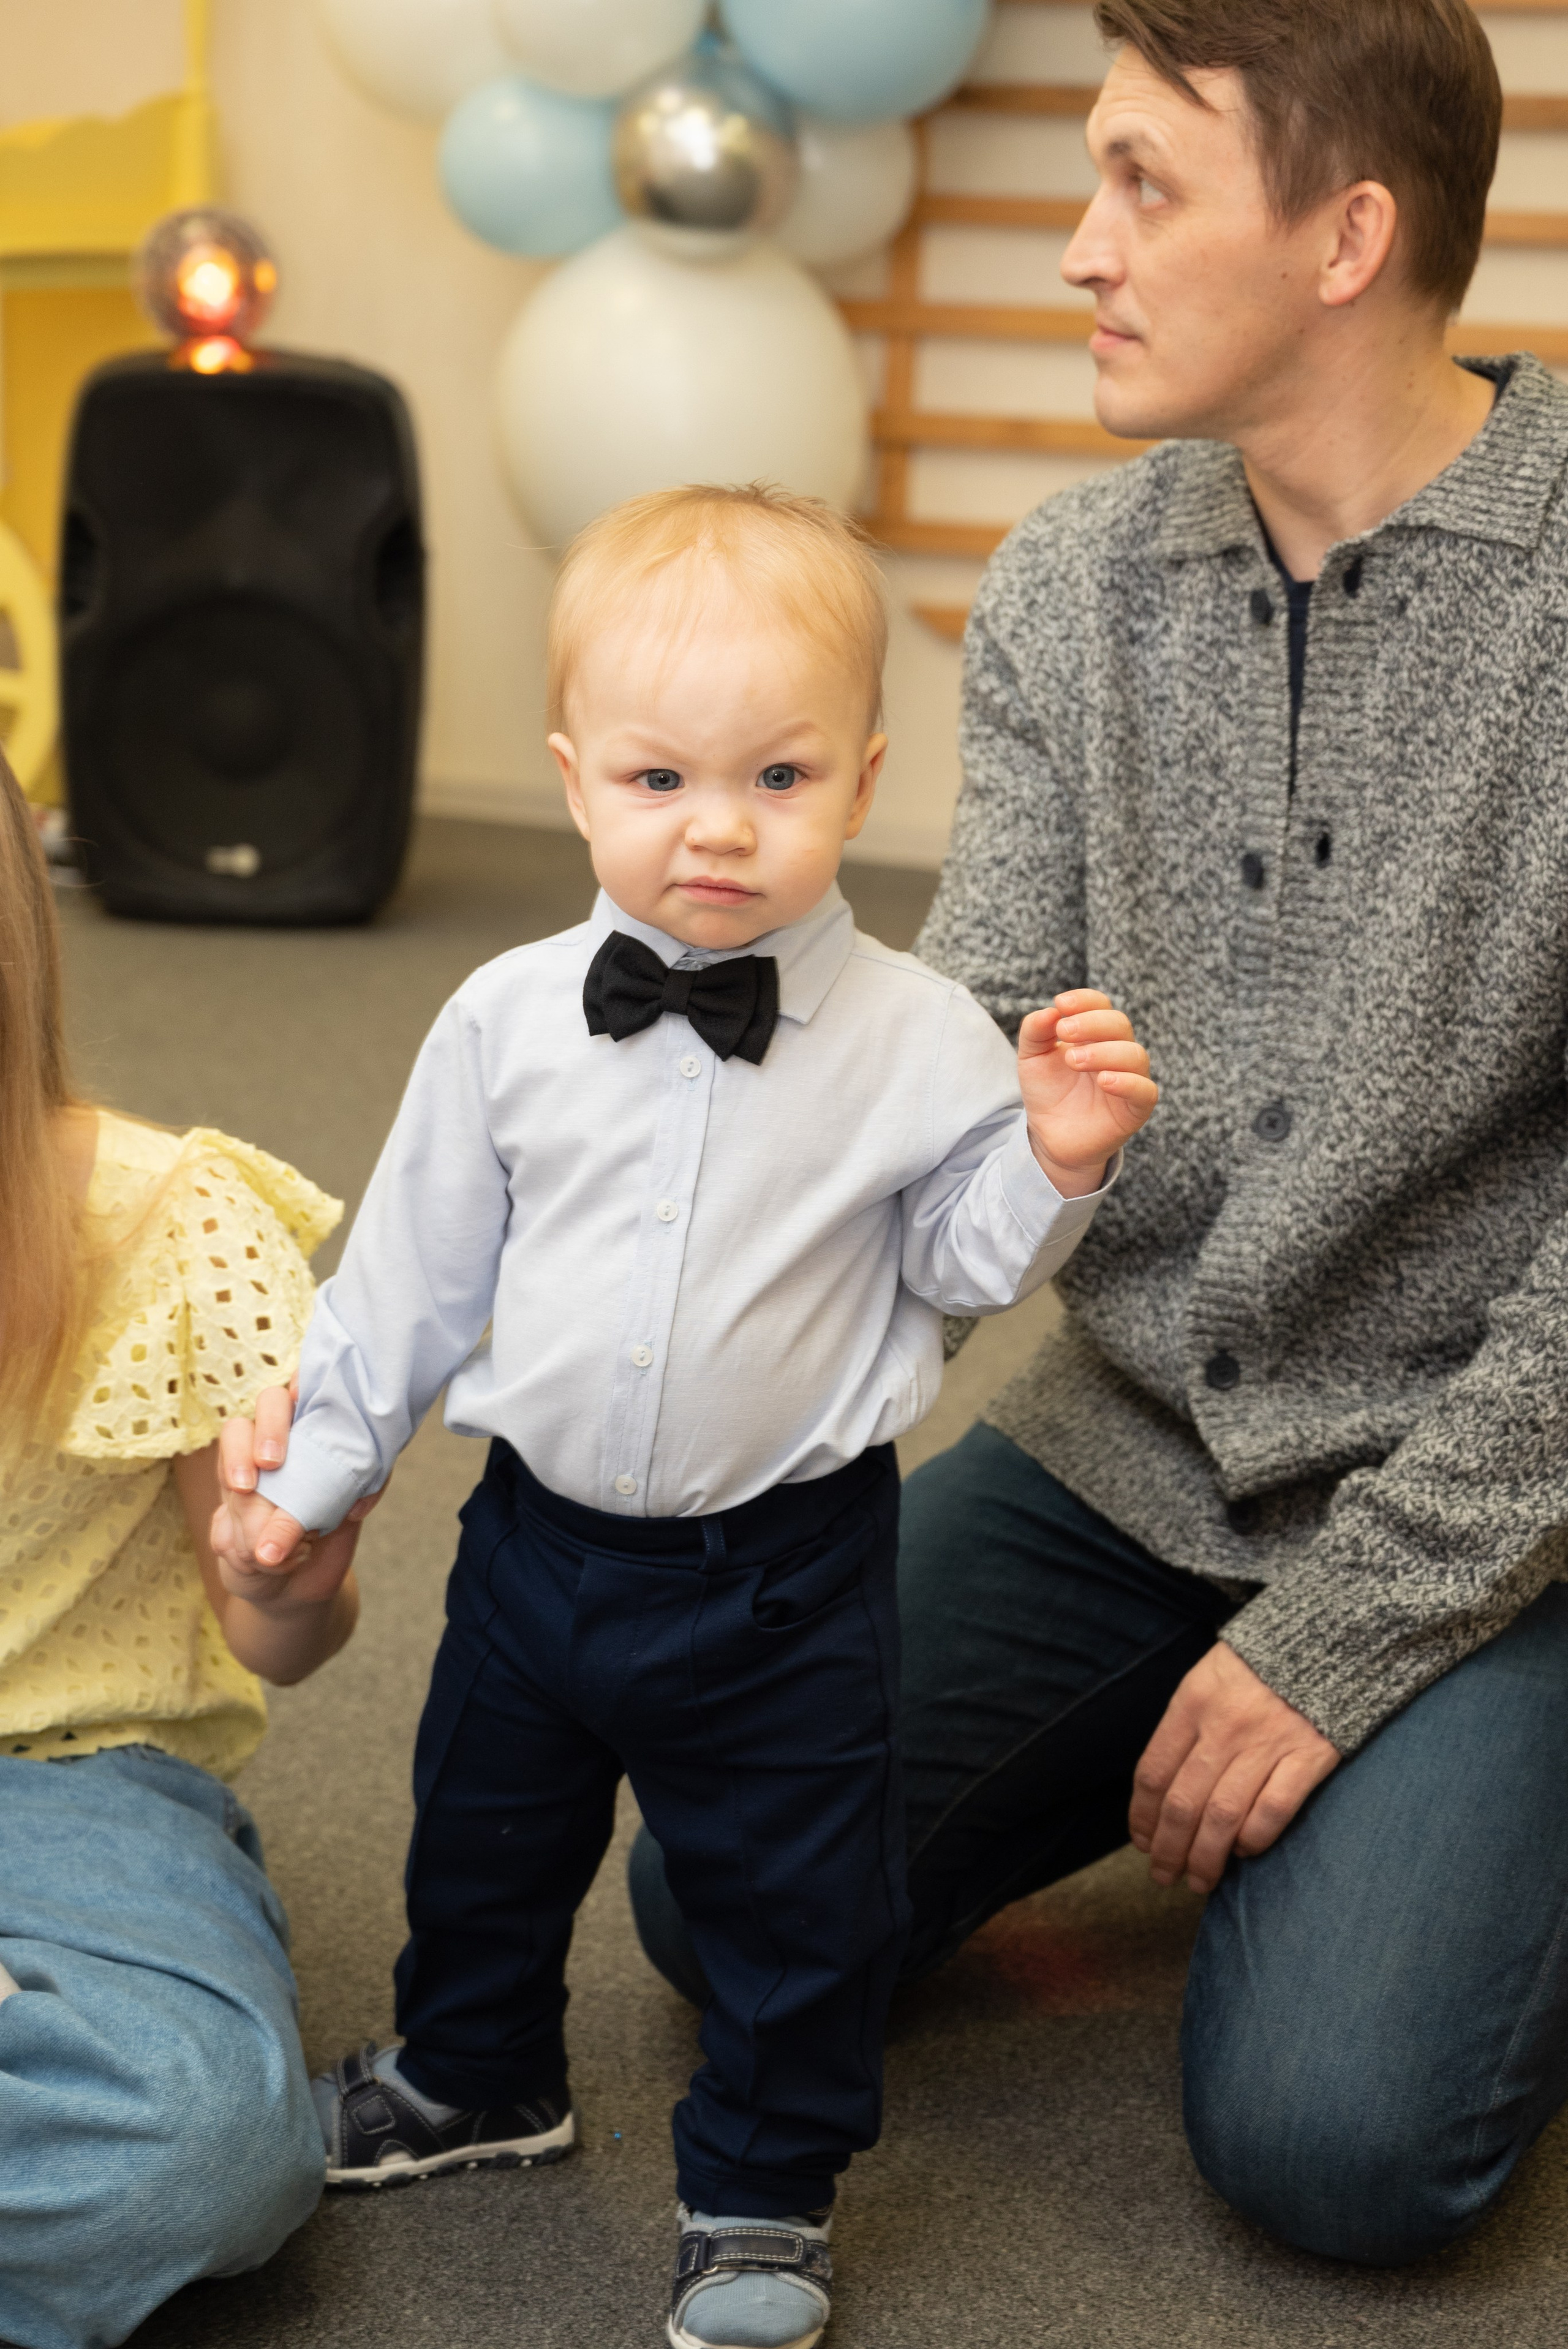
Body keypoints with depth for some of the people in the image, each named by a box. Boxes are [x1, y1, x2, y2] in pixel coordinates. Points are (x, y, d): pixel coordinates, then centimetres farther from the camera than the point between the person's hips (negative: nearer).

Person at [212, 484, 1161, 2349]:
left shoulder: (914, 1040, -12)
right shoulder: (508, 1021, -7)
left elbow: (966, 1264, -2)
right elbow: (415, 1263, 3)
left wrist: (1057, 1162, -21)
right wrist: (315, 1463, 6)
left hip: (786, 1567, -3)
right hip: (541, 1530, 3)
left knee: (796, 1889, 8)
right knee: (485, 1826, 23)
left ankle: (760, 2193, 30)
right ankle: (475, 2072, 50)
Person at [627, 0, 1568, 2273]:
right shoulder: (1067, 588, 2)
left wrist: (1357, 1616, -16)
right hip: (1132, 1441, 5)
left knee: (1328, 2134, -20)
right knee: (726, 1912, -4)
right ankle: (1188, 1737, 19)